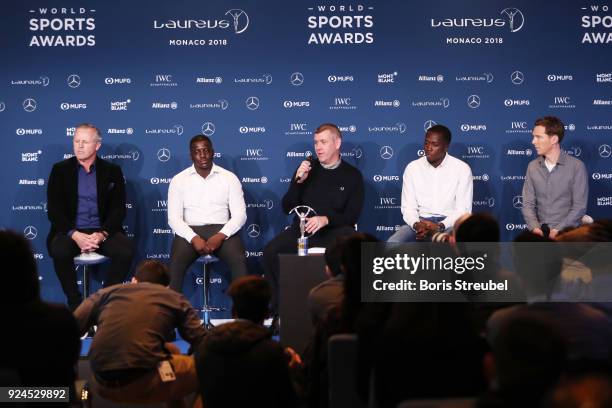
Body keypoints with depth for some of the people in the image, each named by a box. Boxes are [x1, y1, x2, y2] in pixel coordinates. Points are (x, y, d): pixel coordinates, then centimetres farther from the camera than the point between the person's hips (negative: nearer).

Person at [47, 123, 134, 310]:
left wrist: (102, 234, -17)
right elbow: (54, 209, -1)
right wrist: (75, 235, -17)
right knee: (60, 251, -34)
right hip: (70, 231, -1)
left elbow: (118, 209, 2)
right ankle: (75, 302, -15)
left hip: (103, 231, 1)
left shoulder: (112, 171, 8)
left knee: (126, 251, -29)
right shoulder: (60, 170, 7)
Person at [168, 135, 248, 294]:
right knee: (176, 263, -31)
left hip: (221, 231, 0)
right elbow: (174, 218, 0)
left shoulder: (229, 178, 7)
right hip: (190, 232, 0)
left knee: (239, 261, -30)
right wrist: (194, 238, -18)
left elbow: (239, 214, 1)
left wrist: (220, 236, -17)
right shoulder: (179, 180, 7)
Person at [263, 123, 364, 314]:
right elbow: (287, 208, 9)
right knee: (270, 251, -26)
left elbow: (352, 215, 0)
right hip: (302, 229, 2)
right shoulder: (307, 168, 12)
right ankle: (278, 307, -11)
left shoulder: (352, 175, 7)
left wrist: (325, 219, -18)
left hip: (334, 230, -2)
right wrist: (298, 181, -7)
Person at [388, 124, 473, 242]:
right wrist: (416, 224, -19)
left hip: (450, 224, -2)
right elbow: (408, 207, 3)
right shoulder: (412, 168, 4)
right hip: (420, 222, 2)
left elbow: (463, 210, -6)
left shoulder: (462, 169, -3)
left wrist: (440, 226, -22)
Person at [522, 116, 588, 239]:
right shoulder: (532, 167, 9)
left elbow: (580, 206, -6)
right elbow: (528, 204, 6)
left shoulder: (576, 166, -3)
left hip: (566, 232, -3)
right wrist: (535, 227, -10)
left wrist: (558, 230, -14)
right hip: (540, 231, 3)